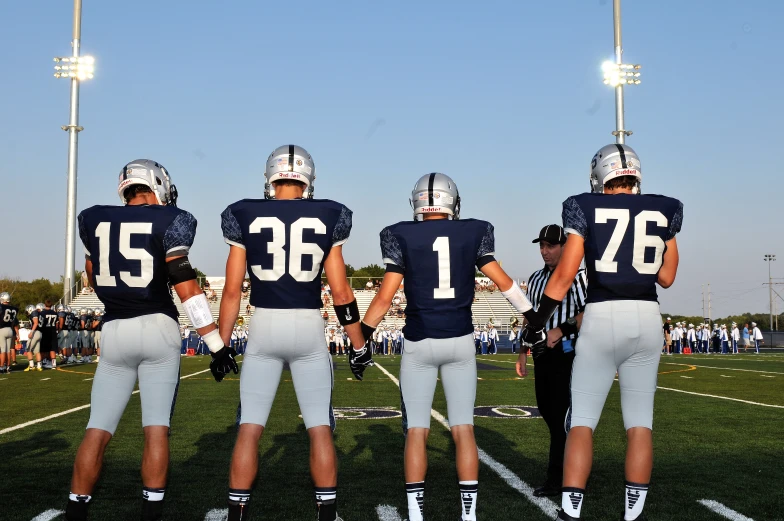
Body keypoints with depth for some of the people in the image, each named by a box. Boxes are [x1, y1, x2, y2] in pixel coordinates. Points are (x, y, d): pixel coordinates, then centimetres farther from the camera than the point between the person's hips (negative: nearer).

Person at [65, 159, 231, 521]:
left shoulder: (94, 220, 8)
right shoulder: (167, 221, -5)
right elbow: (185, 287, -11)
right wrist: (216, 345, -9)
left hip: (114, 332, 3)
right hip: (157, 328, -3)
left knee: (98, 429, 8)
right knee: (156, 429, 2)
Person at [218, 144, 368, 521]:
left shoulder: (245, 217, 1)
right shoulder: (327, 218, 0)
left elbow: (232, 291, 0)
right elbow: (340, 292, -1)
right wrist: (359, 347, 8)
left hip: (263, 328, 0)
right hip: (308, 329, 0)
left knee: (249, 429, 7)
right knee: (320, 429, 8)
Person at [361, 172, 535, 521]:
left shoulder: (402, 236, -3)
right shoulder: (473, 233, 3)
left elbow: (385, 296, -6)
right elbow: (504, 282, 4)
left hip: (418, 344, -1)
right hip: (460, 342, 2)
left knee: (416, 431, 6)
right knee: (463, 429, 7)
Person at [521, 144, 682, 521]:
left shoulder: (586, 209, -1)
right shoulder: (664, 210, 8)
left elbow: (565, 274, -5)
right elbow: (666, 278, 13)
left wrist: (537, 320, 3)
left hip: (602, 318, -3)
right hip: (647, 318, 3)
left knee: (582, 421, 1)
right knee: (639, 422, 10)